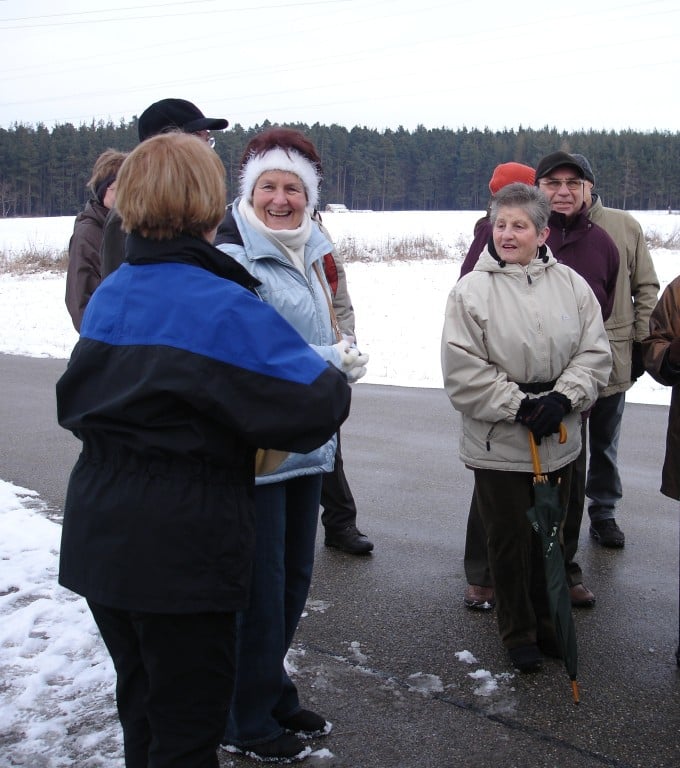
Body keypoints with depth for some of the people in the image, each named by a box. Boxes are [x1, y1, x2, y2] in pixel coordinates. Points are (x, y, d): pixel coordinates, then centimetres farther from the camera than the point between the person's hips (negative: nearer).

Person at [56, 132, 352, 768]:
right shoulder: (225, 306, -20)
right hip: (182, 554, -7)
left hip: (97, 541, 7)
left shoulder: (107, 296, 5)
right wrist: (334, 381, 2)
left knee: (141, 703, 24)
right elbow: (317, 403, -19)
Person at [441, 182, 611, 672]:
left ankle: (546, 622, 37)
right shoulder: (472, 290, -8)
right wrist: (521, 407, -16)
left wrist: (562, 399, -14)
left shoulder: (571, 285, 2)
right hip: (498, 443, -3)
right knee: (510, 540, 8)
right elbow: (463, 372, -13)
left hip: (559, 440, 3)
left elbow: (594, 353, 1)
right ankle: (519, 633, 27)